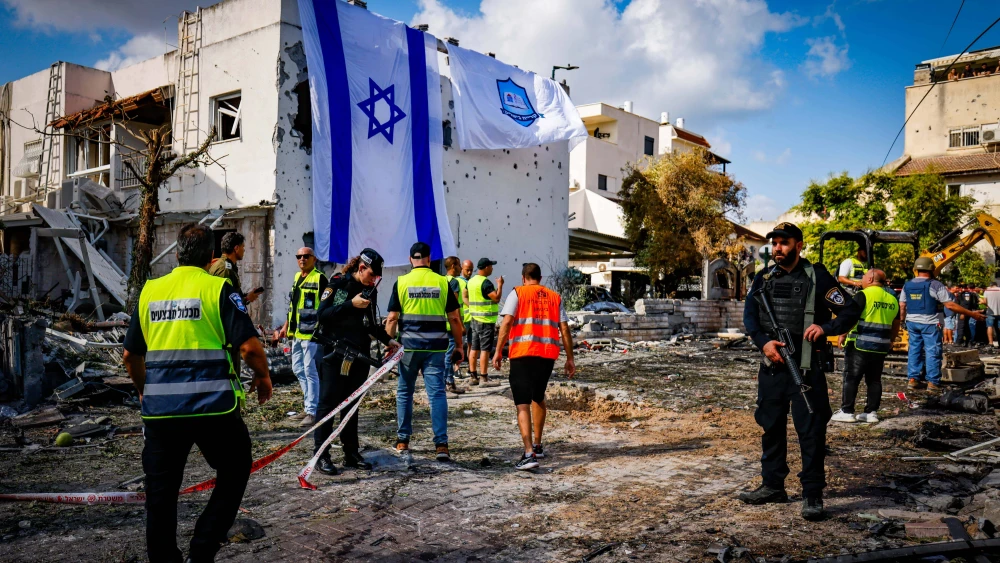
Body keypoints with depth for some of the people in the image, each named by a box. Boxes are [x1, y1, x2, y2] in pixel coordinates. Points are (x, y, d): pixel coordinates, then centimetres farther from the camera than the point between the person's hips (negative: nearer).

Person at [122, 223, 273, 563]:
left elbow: (130, 355, 17)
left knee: (160, 492, 16)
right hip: (212, 406, -4)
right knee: (234, 473, 17)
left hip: (159, 408, 4)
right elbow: (249, 346, -12)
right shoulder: (218, 289, -4)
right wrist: (263, 376, 7)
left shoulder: (150, 291, 10)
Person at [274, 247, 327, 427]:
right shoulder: (297, 277, 16)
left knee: (310, 371, -6)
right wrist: (285, 327, 22)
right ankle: (308, 402, 29)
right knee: (298, 369, 15)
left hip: (312, 333, -9)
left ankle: (312, 412, -1)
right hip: (296, 333, 9)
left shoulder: (320, 278, -9)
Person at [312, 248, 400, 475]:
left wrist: (387, 340, 7)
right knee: (328, 403, -1)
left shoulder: (371, 291, 10)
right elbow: (322, 314, -15)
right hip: (333, 354, -5)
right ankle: (321, 455, 5)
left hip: (359, 356, 6)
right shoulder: (337, 284, -6)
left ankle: (351, 453, 18)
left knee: (351, 404, 11)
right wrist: (351, 304, -22)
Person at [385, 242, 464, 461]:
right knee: (437, 393, 1)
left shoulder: (401, 282, 0)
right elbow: (454, 318, 2)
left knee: (404, 392, 14)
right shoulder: (442, 282, 1)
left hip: (409, 345, 0)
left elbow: (392, 319, -2)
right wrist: (459, 346, 10)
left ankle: (403, 441, 21)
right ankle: (441, 444, -5)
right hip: (436, 347, 0)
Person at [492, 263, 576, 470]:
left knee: (523, 404, -3)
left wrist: (498, 351, -4)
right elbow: (564, 329, 10)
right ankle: (537, 446, 34)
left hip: (523, 353, -4)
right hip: (547, 354, 4)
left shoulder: (517, 293, 5)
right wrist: (570, 358, 14)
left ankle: (529, 454, -14)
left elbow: (507, 322, -7)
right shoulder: (555, 297, 15)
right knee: (538, 398, 24)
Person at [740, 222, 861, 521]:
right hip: (772, 365, 5)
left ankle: (813, 494, 8)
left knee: (811, 431, -3)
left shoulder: (816, 277, -4)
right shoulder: (763, 279, 9)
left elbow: (850, 311, -2)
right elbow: (749, 314, 7)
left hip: (806, 368, -5)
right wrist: (764, 342, -9)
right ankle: (772, 485, 27)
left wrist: (825, 328, -19)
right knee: (771, 426, 13)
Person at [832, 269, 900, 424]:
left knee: (851, 378, 0)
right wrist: (890, 342, 28)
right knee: (874, 380, 12)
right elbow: (896, 325, 18)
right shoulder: (892, 299, 11)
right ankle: (872, 412, 14)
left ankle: (847, 412, 2)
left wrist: (843, 335, -5)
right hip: (881, 347, 6)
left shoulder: (863, 295, -10)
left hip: (859, 345, -6)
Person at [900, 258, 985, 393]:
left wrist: (903, 321, 22)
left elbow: (902, 306, 8)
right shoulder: (935, 285, -12)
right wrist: (971, 314, -7)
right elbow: (950, 305, -14)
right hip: (930, 323, -5)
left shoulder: (907, 285, 4)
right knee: (933, 352, 1)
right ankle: (932, 383, 1)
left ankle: (912, 379, 12)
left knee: (914, 350, 12)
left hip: (912, 322, 5)